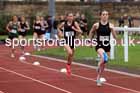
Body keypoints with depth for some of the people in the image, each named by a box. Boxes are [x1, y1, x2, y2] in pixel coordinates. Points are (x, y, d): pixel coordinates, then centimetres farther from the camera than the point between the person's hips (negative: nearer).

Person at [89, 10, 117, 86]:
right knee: (103, 58, -33)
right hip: (99, 45, -3)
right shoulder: (96, 25, -7)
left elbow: (115, 37, -9)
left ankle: (98, 79, 32)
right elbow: (91, 32, 11)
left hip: (107, 46, 3)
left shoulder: (110, 25, -4)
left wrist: (112, 29, -25)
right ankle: (99, 67, -1)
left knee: (103, 64, 13)